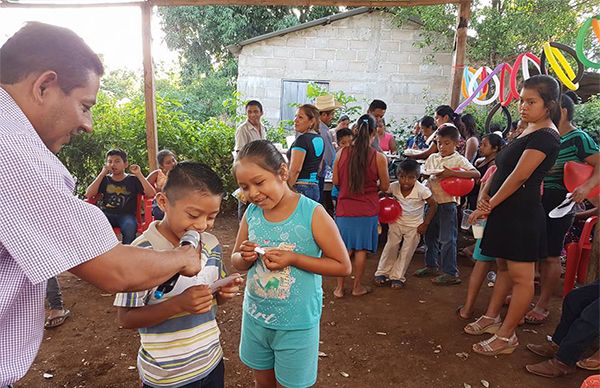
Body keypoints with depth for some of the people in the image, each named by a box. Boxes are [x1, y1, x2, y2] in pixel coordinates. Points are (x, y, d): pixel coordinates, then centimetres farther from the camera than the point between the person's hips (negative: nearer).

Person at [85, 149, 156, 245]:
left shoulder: (133, 180, 10)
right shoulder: (104, 180, 16)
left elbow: (151, 194, -4)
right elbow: (88, 195, 0)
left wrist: (139, 174, -7)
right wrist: (102, 174, -2)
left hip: (126, 215, -2)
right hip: (106, 214, 2)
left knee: (129, 226, -35)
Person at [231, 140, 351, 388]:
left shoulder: (312, 213, -19)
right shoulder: (251, 213, -5)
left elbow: (343, 266, -14)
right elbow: (236, 261, 7)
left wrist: (294, 259, -24)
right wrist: (245, 257, -16)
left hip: (297, 323, -4)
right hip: (255, 317, 5)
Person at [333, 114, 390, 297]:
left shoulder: (341, 153, -6)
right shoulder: (379, 157, -11)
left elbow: (336, 181, 2)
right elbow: (385, 187, -2)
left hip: (344, 208, 2)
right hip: (367, 210, -2)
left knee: (344, 249, 12)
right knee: (361, 249, 10)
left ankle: (339, 287, 20)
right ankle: (357, 287, 24)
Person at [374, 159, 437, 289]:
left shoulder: (421, 190, -22)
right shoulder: (394, 186, -16)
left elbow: (433, 205, -11)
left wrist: (425, 224, -11)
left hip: (414, 226, -1)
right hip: (397, 222, 1)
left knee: (407, 252, 5)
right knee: (390, 247, 3)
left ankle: (397, 277, 19)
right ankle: (382, 273, 19)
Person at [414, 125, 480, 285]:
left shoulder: (458, 159, -8)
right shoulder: (432, 158, 9)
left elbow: (476, 174, -21)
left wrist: (452, 173, -28)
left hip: (448, 202, -6)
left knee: (447, 239, -2)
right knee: (430, 235, 16)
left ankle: (451, 273, 8)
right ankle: (431, 266, 32)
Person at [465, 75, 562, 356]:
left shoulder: (545, 136, -15)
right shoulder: (528, 131, 14)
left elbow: (519, 177, -19)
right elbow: (503, 168, 14)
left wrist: (489, 206, -11)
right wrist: (487, 198, 0)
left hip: (521, 214, -10)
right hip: (507, 210, 10)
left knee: (521, 277, 0)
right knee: (503, 267, 19)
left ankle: (506, 336, 10)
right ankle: (491, 318, 33)